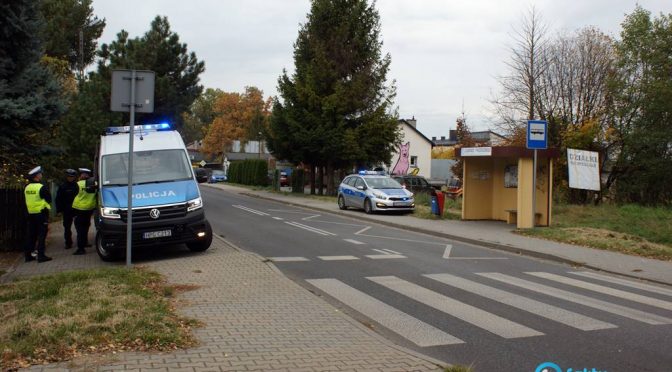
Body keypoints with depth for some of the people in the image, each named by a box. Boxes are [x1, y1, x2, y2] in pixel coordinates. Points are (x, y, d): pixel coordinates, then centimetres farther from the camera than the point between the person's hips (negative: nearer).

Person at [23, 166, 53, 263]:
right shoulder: (42, 188, -15)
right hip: (41, 214, -7)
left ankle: (28, 255, 17)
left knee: (31, 235, 14)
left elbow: (27, 201, 15)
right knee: (41, 235, -1)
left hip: (31, 214, 7)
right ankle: (41, 256, -2)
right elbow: (48, 200, -9)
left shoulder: (27, 188, 6)